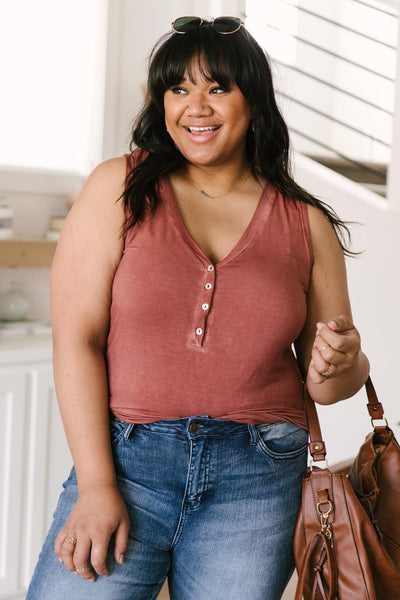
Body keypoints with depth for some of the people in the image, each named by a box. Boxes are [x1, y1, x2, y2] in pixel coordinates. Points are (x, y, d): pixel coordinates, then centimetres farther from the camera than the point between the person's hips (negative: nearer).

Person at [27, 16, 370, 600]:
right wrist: (96, 485, -11)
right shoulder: (119, 189, 2)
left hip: (259, 484, 2)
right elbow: (76, 338, -4)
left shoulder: (306, 224, 7)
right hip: (127, 458, -1)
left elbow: (326, 383, 13)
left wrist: (341, 365, -11)